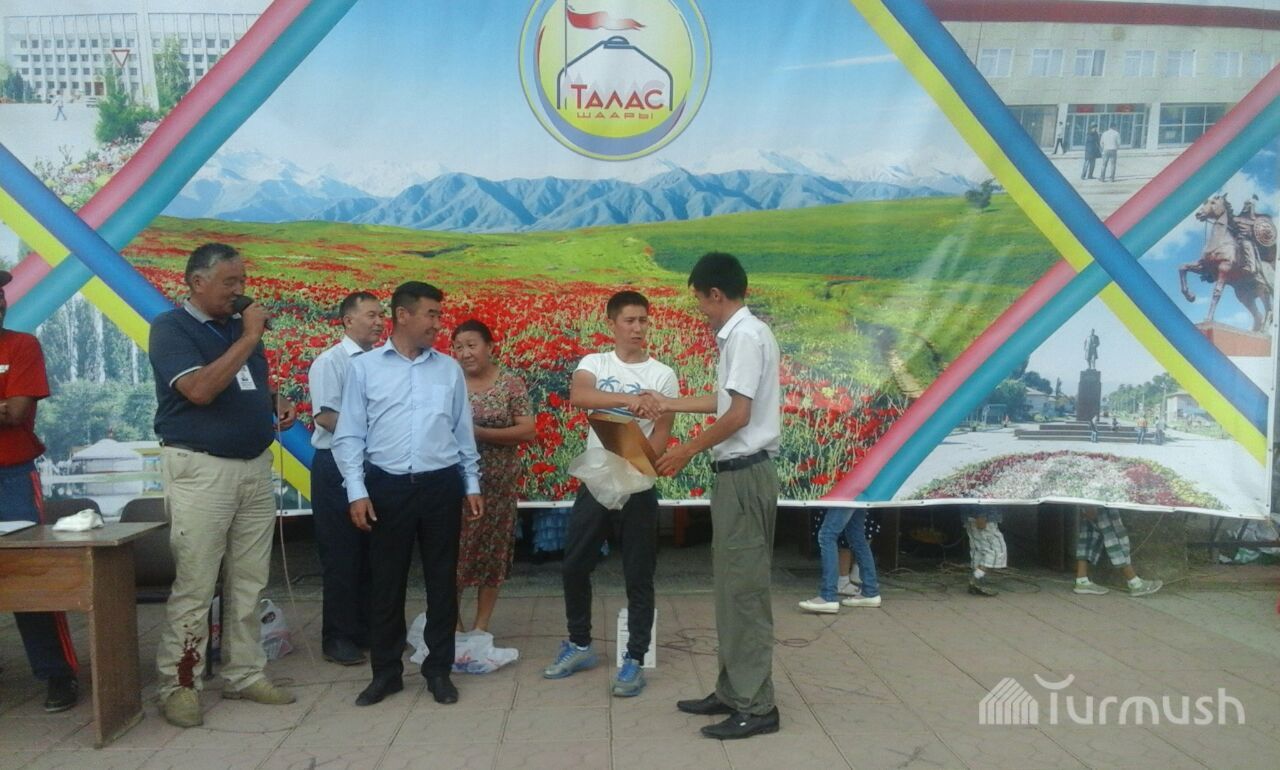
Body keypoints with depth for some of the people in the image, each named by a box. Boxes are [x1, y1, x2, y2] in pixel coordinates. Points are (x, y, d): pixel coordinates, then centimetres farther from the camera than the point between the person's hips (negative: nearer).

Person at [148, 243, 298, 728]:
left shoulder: (240, 327, 13)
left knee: (249, 583, 10)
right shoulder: (170, 327, -7)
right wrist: (249, 338, -18)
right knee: (194, 587, -3)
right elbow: (199, 389, -22)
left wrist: (277, 402, 3)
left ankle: (245, 674, 20)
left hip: (256, 466, 7)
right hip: (201, 469, -7)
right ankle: (177, 686, 9)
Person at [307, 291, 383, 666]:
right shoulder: (329, 362, -7)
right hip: (338, 465, -5)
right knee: (341, 555, 3)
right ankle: (338, 638, 15)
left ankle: (369, 629, 25)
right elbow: (326, 417, -13)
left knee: (372, 554, 12)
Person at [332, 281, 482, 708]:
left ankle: (439, 669, 22)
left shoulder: (450, 368, 8)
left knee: (442, 579, 8)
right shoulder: (364, 367, 1)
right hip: (387, 487, -2)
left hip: (441, 485, 2)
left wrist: (472, 485, 11)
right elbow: (349, 435, 0)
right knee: (385, 581, 7)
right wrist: (357, 491, -7)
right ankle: (386, 671, 22)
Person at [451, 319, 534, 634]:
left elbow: (528, 432, -9)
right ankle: (453, 621, 19)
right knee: (454, 548, 2)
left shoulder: (511, 384, -2)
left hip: (498, 482, -1)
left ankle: (481, 624, 20)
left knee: (493, 549, 6)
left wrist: (480, 433, -17)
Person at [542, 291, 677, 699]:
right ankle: (579, 645, 30)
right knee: (574, 566, 11)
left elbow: (661, 433, -5)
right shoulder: (594, 363, 2)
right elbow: (577, 396, -20)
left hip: (637, 484, -2)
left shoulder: (662, 375, -1)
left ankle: (634, 660, 14)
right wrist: (627, 399, -36)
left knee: (638, 576, 3)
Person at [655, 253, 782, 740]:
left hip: (745, 475, -10)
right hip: (737, 474, 10)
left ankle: (756, 707, 5)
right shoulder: (739, 334, 14)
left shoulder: (746, 335, -15)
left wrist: (687, 451, -9)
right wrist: (671, 405, 34)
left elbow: (739, 414, -20)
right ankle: (733, 692, 23)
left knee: (745, 589, -4)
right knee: (731, 586, 14)